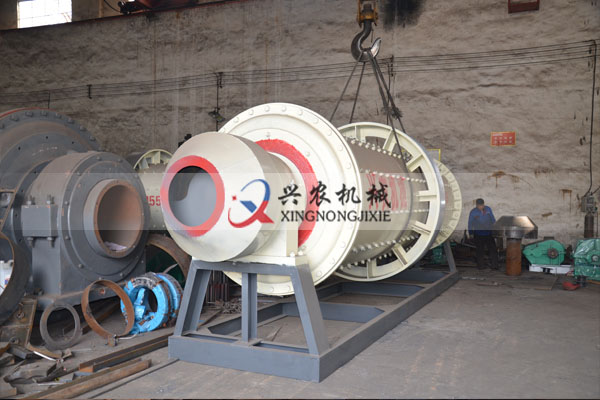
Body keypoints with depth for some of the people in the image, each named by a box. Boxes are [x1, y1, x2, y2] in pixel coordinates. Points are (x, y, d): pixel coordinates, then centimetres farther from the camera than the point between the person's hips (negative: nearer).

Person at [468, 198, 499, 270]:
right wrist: (471, 233, 1)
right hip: (478, 235, -2)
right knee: (480, 251, 6)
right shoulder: (473, 212, -5)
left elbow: (493, 219, 12)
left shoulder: (488, 209, 1)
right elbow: (470, 224, 2)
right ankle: (480, 266, 17)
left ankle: (494, 266, 7)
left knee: (493, 250, 0)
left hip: (489, 233, 2)